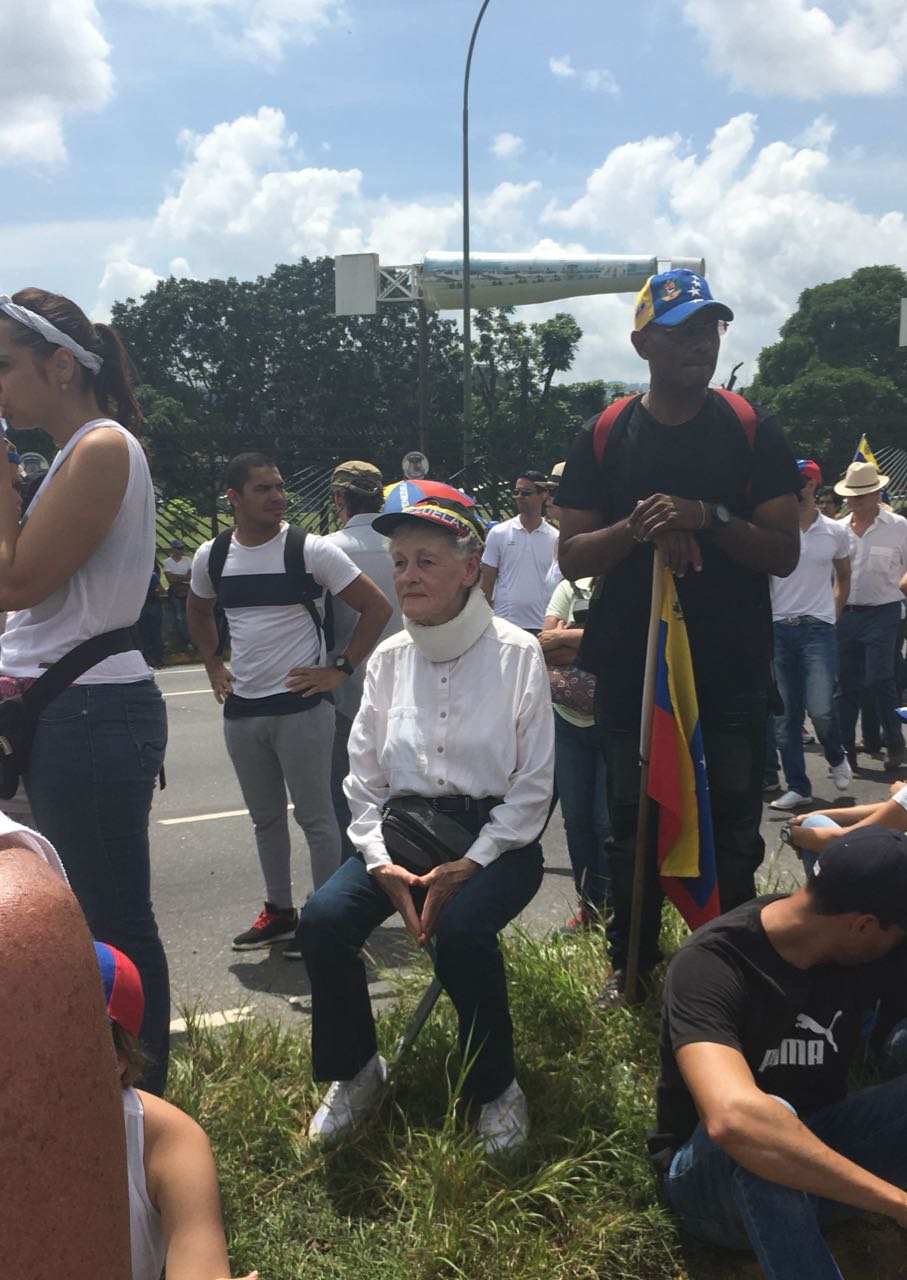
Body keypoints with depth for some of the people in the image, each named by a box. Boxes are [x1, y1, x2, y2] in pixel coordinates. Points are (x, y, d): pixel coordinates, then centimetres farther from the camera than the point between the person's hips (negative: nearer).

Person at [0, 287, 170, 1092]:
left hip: (89, 715, -10)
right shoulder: (80, 452, 17)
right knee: (95, 918, 16)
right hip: (68, 710, 10)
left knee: (115, 922, -1)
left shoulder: (102, 449, -12)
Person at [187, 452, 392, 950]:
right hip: (241, 709, 5)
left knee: (314, 815, 1)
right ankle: (279, 912, 30)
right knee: (265, 816, 16)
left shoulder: (310, 550, -11)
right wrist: (213, 665, 13)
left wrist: (340, 669, -12)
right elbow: (198, 611, 25)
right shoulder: (212, 556, 4)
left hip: (300, 706, -5)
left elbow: (377, 606, -9)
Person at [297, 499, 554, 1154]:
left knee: (460, 930, -33)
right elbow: (363, 776, 7)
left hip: (496, 836, -4)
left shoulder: (516, 653, -6)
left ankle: (497, 1087, -5)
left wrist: (468, 865, -17)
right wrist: (380, 862, -9)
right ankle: (357, 1072, 5)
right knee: (323, 920, -21)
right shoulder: (388, 659, 6)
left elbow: (533, 785, -7)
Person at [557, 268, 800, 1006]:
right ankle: (631, 965, 26)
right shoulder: (605, 438, 3)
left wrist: (707, 518, -20)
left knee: (732, 830, 5)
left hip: (732, 668, 0)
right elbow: (572, 558, 0)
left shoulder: (754, 433, 2)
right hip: (630, 663, 1)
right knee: (636, 825, 10)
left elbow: (785, 554, -3)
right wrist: (639, 526, -18)